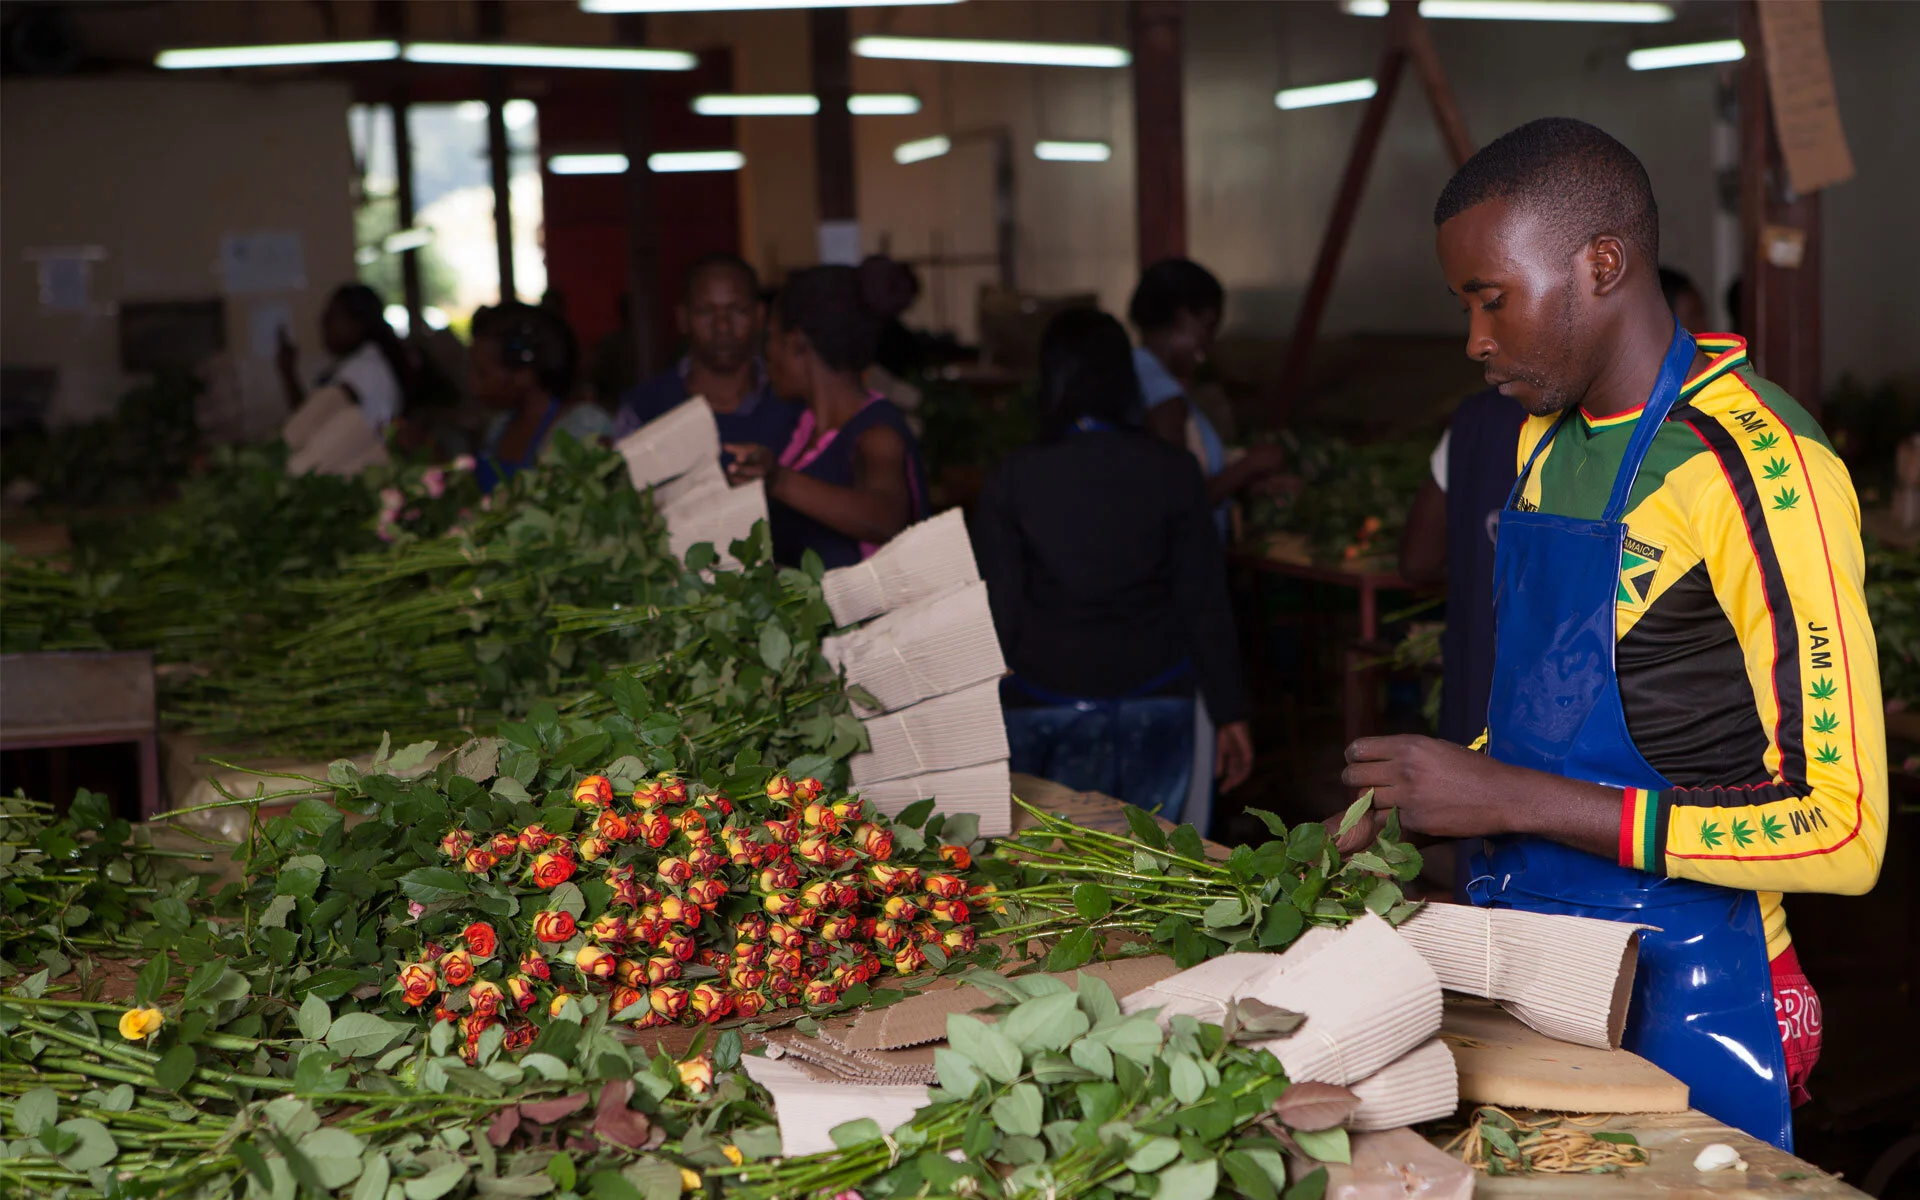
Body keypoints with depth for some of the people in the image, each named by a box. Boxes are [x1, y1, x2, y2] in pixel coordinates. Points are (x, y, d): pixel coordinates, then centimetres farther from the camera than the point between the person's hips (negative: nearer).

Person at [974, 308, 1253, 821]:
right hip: (1157, 702, 1)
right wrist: (1231, 713, 4)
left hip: (1048, 706, -1)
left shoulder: (1014, 480, -6)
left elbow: (997, 611, -5)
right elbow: (1205, 603, -2)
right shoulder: (1172, 471, -4)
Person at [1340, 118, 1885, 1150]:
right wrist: (1400, 808, 6)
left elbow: (1841, 833, -23)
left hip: (1677, 1001, -7)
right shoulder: (1544, 441, 9)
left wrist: (1514, 800, -23)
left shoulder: (1760, 466, -18)